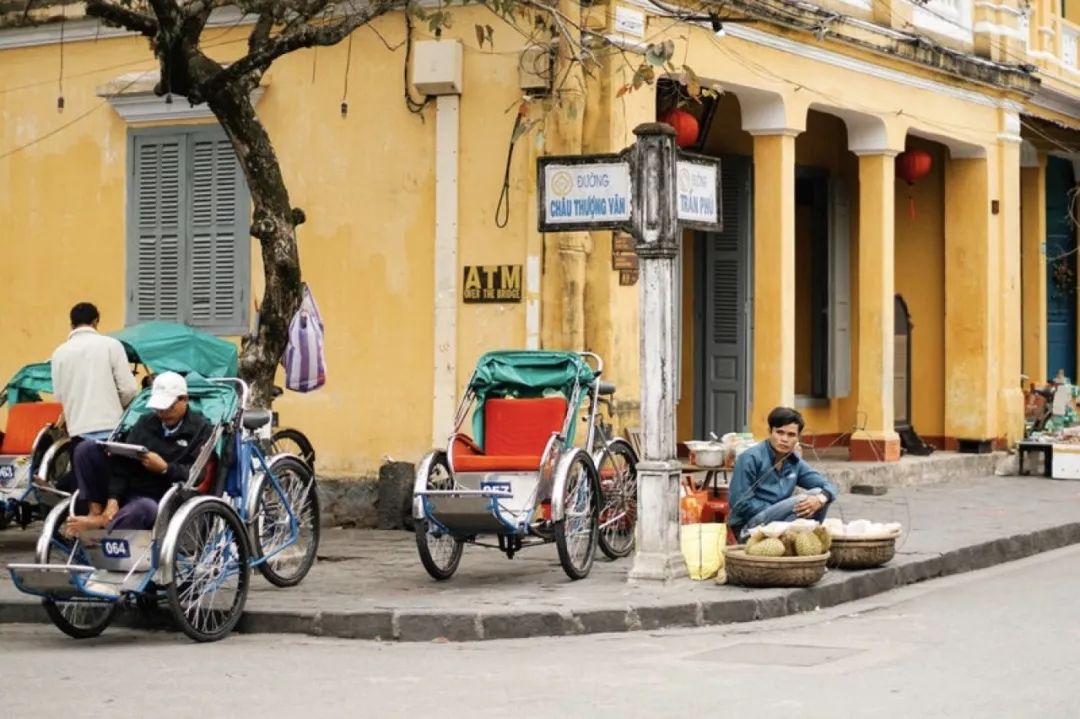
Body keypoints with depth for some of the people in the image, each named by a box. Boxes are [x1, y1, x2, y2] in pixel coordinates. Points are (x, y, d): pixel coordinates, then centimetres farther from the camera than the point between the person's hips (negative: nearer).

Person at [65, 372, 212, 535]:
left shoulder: (200, 429, 1)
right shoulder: (146, 422, 14)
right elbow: (123, 462, 2)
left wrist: (164, 468, -25)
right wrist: (113, 499, -13)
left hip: (159, 500, -6)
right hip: (125, 490, 6)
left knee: (144, 508, -43)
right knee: (86, 449, -8)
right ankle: (96, 512, -12)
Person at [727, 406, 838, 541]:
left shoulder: (795, 463, 8)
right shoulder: (751, 458, -11)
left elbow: (828, 486, 5)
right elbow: (740, 503, -15)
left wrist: (820, 499, -23)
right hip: (748, 527, -7)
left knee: (817, 494, -8)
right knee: (802, 500, -24)